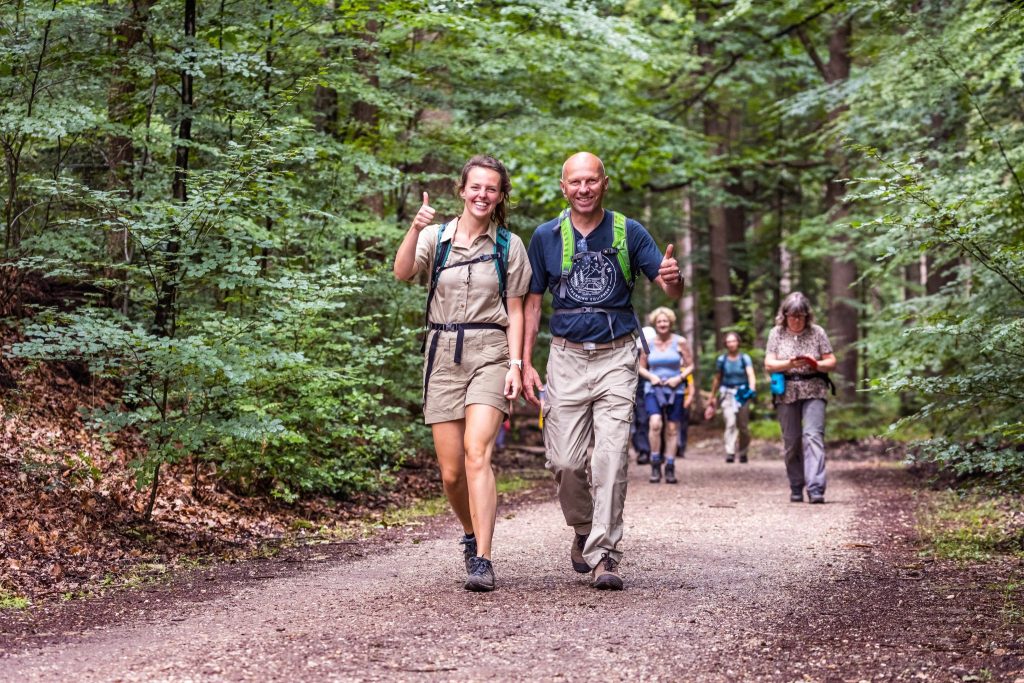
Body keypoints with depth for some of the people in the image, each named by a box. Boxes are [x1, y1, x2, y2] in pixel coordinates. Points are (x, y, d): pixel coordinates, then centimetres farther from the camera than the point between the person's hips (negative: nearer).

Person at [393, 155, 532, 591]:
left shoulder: (509, 245, 7)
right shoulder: (435, 237, 6)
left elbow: (515, 310, 7)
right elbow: (402, 273, -12)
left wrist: (515, 364, -3)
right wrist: (415, 229, -28)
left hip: (489, 351, -2)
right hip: (443, 355, 2)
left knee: (477, 452, -21)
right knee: (451, 471, 2)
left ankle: (482, 562, -24)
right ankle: (472, 535, 31)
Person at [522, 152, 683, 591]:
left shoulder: (629, 233, 2)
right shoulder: (547, 237, 4)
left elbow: (672, 292, 1)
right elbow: (533, 303, 9)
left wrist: (672, 277, -24)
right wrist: (526, 364, 1)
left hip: (617, 358, -1)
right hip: (567, 357, 1)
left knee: (611, 458, -10)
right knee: (565, 461, -2)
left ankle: (604, 554, -6)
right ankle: (583, 530, 25)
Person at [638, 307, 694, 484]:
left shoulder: (679, 342, 1)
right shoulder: (648, 343, 3)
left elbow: (689, 366, 5)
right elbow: (641, 367, 11)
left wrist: (679, 378, -12)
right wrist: (651, 376, -8)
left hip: (675, 390, 0)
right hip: (653, 390, 0)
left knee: (672, 429, 1)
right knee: (655, 423, -22)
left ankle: (670, 469, 10)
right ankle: (655, 464, -12)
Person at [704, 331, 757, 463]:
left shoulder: (745, 359, 1)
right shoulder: (721, 360, 6)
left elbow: (751, 374, -13)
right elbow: (717, 380, 16)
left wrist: (752, 388, -34)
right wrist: (712, 399, 19)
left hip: (743, 393, 0)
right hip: (727, 394, 0)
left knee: (743, 426, 5)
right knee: (730, 422, -18)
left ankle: (743, 452, 24)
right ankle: (730, 453, -23)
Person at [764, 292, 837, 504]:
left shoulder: (817, 332, 3)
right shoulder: (777, 333, 6)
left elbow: (831, 362, 4)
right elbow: (769, 364, -1)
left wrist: (816, 365, -17)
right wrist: (789, 364, -19)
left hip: (813, 392, -2)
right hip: (786, 393, 2)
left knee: (813, 436, -16)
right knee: (791, 442, 6)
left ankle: (816, 489, -22)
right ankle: (796, 488, 19)